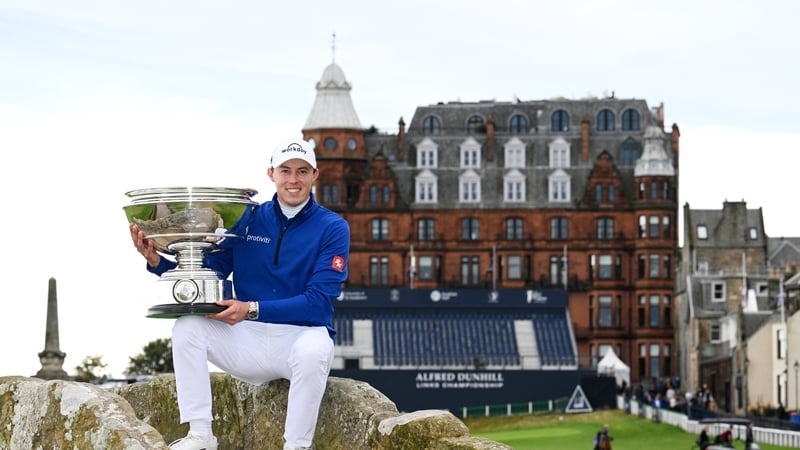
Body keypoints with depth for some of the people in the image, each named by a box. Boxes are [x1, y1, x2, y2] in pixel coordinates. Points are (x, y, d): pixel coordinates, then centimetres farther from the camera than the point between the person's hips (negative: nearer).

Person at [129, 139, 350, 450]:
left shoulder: (332, 228, -4)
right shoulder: (248, 219, 5)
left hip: (301, 336, -3)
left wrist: (253, 310, -23)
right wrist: (157, 262, -14)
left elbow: (319, 300, -13)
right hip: (247, 342, 3)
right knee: (188, 326, -19)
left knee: (313, 350, -37)